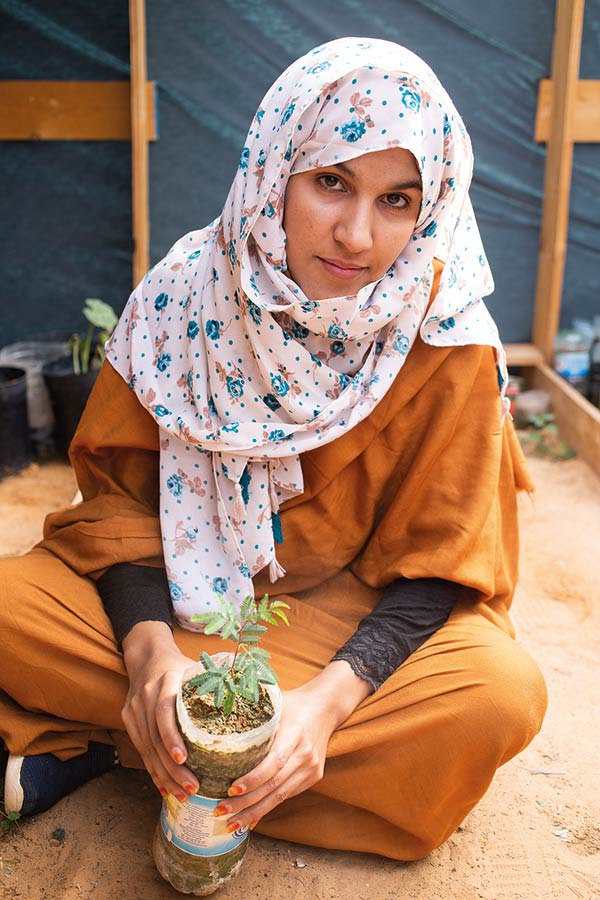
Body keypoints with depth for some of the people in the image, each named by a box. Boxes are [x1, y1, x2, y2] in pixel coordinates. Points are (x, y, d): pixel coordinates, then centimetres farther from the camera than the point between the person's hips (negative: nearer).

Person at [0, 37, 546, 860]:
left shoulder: (447, 335, -17)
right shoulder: (189, 289, -14)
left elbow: (436, 561, -13)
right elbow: (120, 484, -7)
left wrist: (331, 698, -28)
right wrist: (148, 645, -25)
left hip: (355, 609, 2)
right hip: (182, 583, -1)